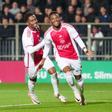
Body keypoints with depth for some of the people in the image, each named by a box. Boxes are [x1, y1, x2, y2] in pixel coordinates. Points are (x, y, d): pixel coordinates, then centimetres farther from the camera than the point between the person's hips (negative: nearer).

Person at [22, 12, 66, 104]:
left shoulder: (37, 27, -6)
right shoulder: (27, 33, -30)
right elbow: (30, 50, -38)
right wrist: (43, 43, -40)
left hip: (41, 55, 6)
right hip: (32, 58, -6)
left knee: (53, 71, -6)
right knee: (33, 78, 13)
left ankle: (57, 93, 12)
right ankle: (31, 93, 45)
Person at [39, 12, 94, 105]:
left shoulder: (68, 27, -13)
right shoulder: (48, 34, -9)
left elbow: (77, 38, -5)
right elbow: (47, 46, 9)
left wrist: (85, 50, -12)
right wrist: (43, 59, 11)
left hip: (74, 56, 1)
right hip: (61, 57, -1)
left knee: (78, 77, 9)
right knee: (68, 72, -27)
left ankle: (81, 94, 33)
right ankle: (75, 91, -7)